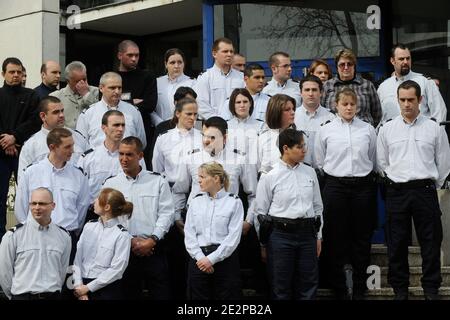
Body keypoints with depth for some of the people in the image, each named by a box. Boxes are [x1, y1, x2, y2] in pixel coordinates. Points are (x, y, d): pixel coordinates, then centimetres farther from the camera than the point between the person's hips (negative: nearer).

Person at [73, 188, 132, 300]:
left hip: (107, 288, -3)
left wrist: (88, 287, -12)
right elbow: (77, 257, 0)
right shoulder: (89, 226, 4)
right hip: (82, 284, 3)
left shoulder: (122, 235, -9)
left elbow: (116, 269, -12)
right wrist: (79, 285, -11)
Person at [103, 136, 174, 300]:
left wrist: (152, 240, -11)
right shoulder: (111, 184, 7)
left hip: (154, 249, -1)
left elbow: (166, 213, 1)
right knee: (129, 294, 6)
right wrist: (131, 241, -9)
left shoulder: (158, 181, 6)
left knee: (161, 294, -4)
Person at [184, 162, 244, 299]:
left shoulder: (234, 202, -1)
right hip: (199, 260, 3)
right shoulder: (196, 201, 10)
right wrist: (200, 257, -10)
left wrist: (212, 259, -13)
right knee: (198, 296, 5)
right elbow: (189, 233, 4)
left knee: (227, 297, -1)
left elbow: (234, 236, -8)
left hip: (225, 257, -3)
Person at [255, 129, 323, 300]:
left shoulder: (309, 172, 7)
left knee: (308, 286, 7)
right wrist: (263, 244, 3)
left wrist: (318, 237, 13)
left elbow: (317, 206, 14)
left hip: (307, 234, 4)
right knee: (281, 289, 5)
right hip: (281, 234, -3)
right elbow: (260, 212, 1)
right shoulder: (269, 177, -5)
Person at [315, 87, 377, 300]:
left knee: (361, 238, 5)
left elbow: (373, 160, 13)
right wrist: (333, 175, 11)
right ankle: (339, 289, 13)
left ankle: (359, 290, 16)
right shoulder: (325, 130, 3)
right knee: (335, 238, 2)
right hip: (335, 185, -1)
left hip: (363, 185, 1)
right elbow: (319, 163, 9)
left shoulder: (368, 130, 5)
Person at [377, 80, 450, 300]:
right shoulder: (387, 130, 7)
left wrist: (431, 186, 8)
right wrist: (395, 183, 8)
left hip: (425, 190, -1)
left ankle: (431, 288, 12)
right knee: (397, 243, 5)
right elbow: (381, 163, 12)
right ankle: (400, 289, 16)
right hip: (396, 191, 1)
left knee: (430, 242, 2)